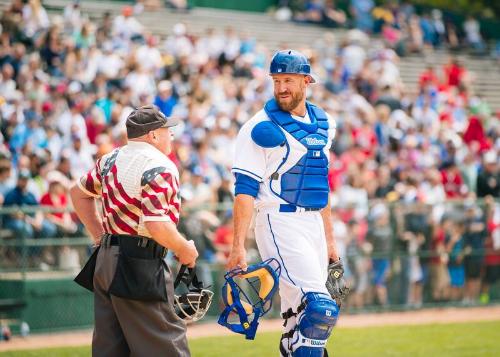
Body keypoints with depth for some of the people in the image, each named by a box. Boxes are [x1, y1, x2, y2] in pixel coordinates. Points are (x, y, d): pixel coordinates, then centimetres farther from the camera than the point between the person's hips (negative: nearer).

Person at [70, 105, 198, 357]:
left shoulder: (111, 159, 12)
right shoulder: (160, 168, -14)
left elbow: (78, 193, 26)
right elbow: (157, 225, -24)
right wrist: (184, 249, -8)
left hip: (106, 260, 9)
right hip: (140, 267, -9)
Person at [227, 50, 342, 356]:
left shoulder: (324, 124, 14)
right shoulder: (261, 128, -7)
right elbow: (245, 190, -11)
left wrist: (329, 238, 21)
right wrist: (238, 246, -19)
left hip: (314, 225, 7)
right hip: (280, 224, -7)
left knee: (300, 319, 7)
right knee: (320, 308, -19)